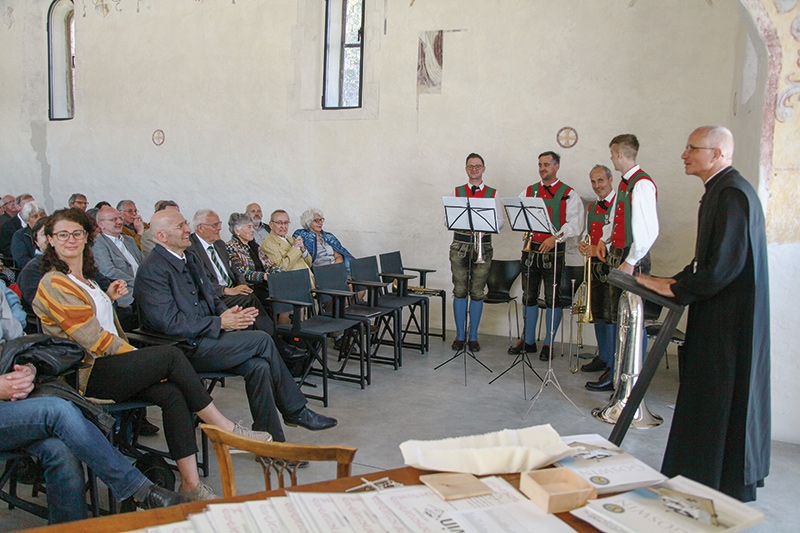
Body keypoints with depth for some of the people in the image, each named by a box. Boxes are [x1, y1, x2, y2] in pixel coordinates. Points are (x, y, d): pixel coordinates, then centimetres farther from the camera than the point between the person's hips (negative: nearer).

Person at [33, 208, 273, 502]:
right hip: (86, 375, -8)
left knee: (173, 393, -18)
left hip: (106, 365, 8)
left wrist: (107, 298, 11)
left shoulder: (85, 278, 20)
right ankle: (227, 429, -13)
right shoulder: (53, 284, -7)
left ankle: (190, 484, -18)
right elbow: (93, 339, -14)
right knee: (171, 355, -23)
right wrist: (139, 357, -11)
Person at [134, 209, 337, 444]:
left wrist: (230, 314, -3)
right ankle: (295, 410, 2)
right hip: (184, 349, -8)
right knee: (262, 340, -18)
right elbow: (169, 322, -20)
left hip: (205, 337, 8)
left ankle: (270, 443, -6)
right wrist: (219, 323, -20)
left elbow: (212, 298, 20)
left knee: (258, 366, -16)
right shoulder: (152, 270, -12)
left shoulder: (190, 259, 16)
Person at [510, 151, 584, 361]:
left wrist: (556, 237, -21)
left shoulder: (569, 194, 0)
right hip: (530, 249, 4)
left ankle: (548, 344, 11)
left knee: (553, 299, -1)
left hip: (553, 251, -4)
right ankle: (528, 341, 22)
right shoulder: (529, 191, 13)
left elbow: (575, 223, -7)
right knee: (529, 296, 11)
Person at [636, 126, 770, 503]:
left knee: (719, 399, 1)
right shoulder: (719, 190, 13)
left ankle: (720, 484, 16)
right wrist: (677, 280, 8)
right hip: (717, 314, 10)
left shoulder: (732, 193, -19)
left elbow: (723, 265, -24)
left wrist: (674, 289, -14)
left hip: (729, 318, -10)